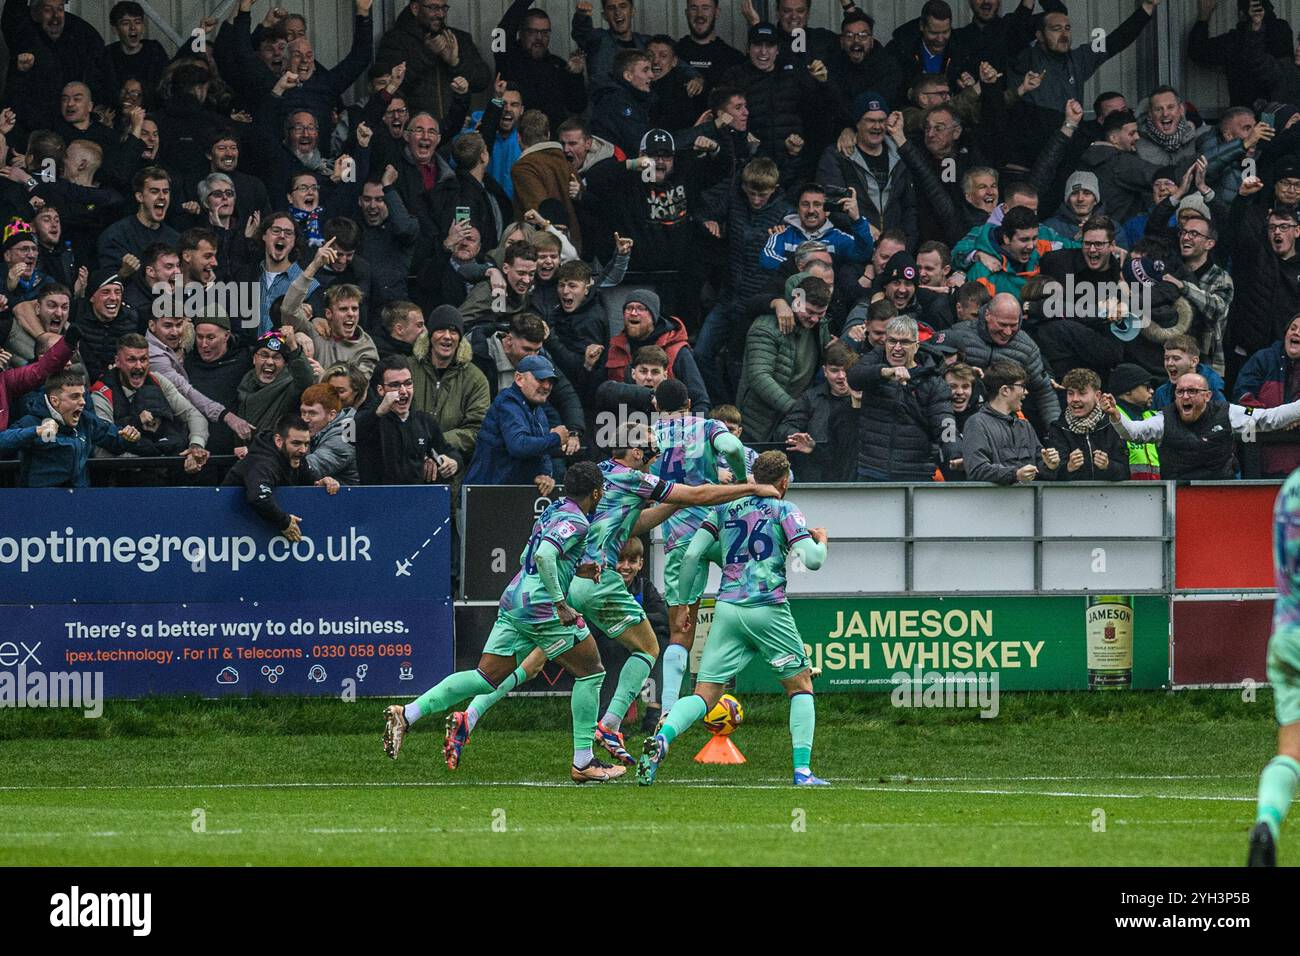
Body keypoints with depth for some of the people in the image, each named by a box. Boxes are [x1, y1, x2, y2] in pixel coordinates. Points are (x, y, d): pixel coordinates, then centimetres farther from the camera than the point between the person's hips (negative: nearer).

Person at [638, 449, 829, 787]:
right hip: (768, 608, -3)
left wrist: (681, 603, 15)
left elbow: (691, 555, 7)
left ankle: (662, 737, -29)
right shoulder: (785, 511, 4)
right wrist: (821, 541, 16)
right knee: (801, 685, 13)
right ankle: (802, 770, 2)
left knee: (704, 696, 0)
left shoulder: (726, 508, 15)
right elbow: (812, 560, -7)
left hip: (727, 608, 3)